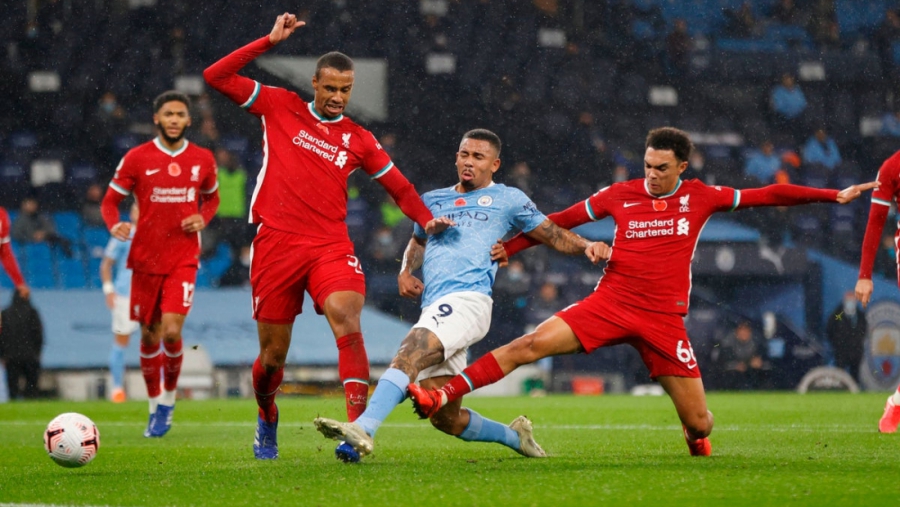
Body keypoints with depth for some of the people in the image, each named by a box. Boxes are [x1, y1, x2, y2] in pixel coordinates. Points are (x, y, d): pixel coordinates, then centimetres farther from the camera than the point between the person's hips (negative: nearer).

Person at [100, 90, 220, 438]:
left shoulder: (203, 159, 4)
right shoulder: (137, 158, -3)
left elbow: (211, 197, 20)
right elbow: (110, 201, 2)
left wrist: (203, 219, -1)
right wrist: (115, 226, -19)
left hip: (184, 259, 0)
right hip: (146, 259, 0)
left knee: (171, 330, -17)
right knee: (149, 336, 7)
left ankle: (169, 398, 4)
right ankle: (155, 406, 24)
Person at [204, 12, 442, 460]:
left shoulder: (358, 140, 13)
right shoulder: (279, 107, 8)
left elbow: (399, 187, 18)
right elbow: (215, 77, 4)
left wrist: (427, 221, 1)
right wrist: (269, 42, -1)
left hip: (330, 246, 1)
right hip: (276, 242, -1)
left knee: (347, 320, -26)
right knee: (273, 352, 4)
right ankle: (266, 422, 34)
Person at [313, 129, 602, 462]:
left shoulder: (507, 199, 14)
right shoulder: (433, 200, 27)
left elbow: (554, 236, 17)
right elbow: (418, 241, 43)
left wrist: (588, 246, -2)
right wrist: (406, 272, 22)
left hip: (468, 300, -6)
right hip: (433, 308, 6)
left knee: (410, 353, -33)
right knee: (445, 418, 3)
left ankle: (363, 429, -48)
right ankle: (515, 436, 27)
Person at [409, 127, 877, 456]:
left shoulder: (700, 198, 3)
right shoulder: (620, 195, 3)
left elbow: (766, 196, 8)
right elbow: (561, 220, 10)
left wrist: (834, 195, 8)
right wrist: (506, 248, 6)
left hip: (664, 319, 0)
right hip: (610, 304, 0)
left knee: (699, 424, -3)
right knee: (530, 345, -19)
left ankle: (696, 440, 36)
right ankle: (442, 396, -20)